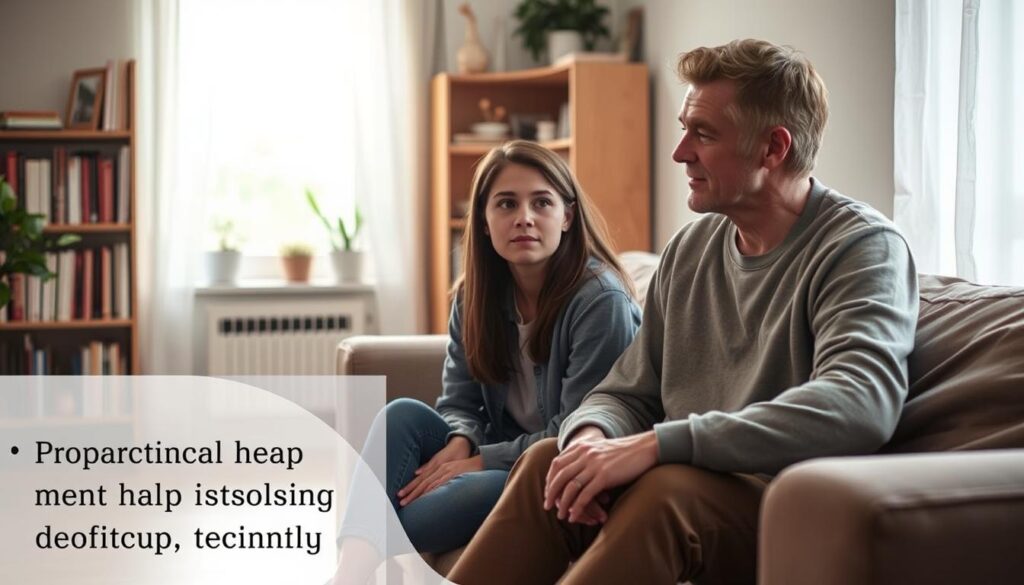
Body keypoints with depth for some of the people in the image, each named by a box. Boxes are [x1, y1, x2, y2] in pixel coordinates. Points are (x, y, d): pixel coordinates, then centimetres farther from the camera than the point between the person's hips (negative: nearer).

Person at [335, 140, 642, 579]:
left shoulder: (601, 300, -17)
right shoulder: (476, 296, 4)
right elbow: (459, 404, 6)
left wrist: (483, 461, -19)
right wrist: (460, 443, -17)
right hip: (497, 457, 7)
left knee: (486, 489, -36)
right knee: (403, 413, -16)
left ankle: (363, 555, -20)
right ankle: (354, 562, -32)